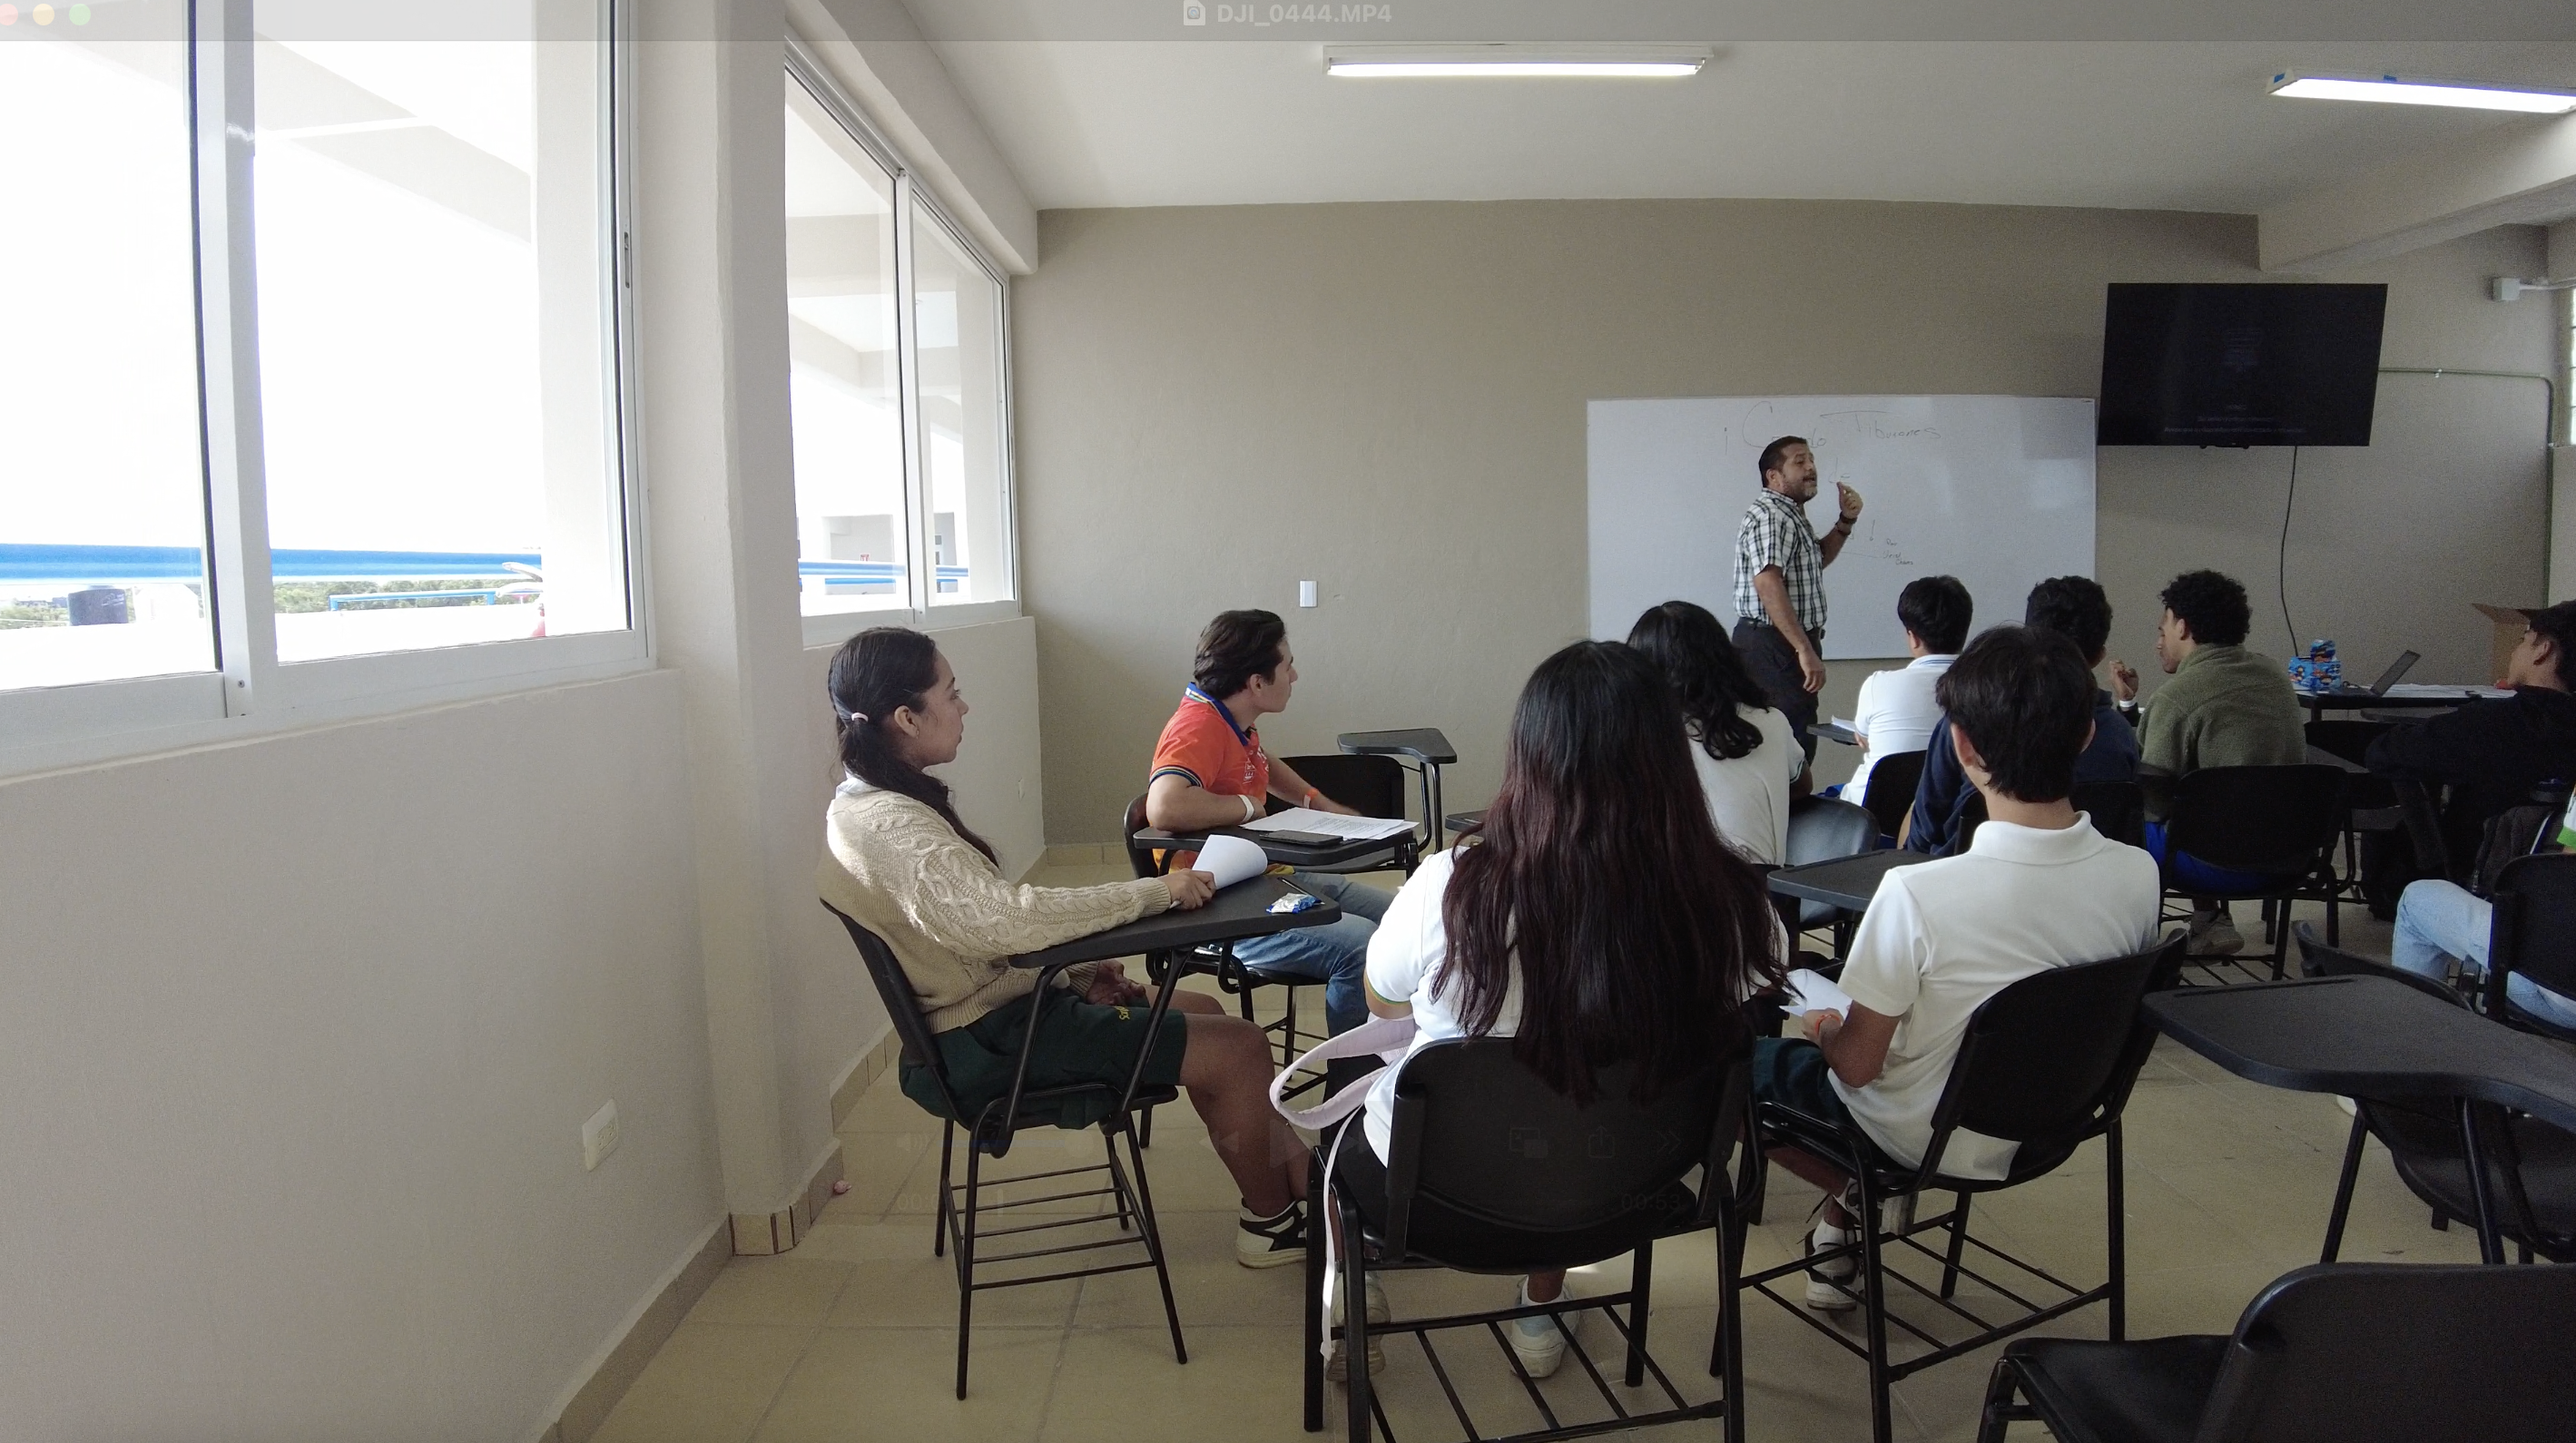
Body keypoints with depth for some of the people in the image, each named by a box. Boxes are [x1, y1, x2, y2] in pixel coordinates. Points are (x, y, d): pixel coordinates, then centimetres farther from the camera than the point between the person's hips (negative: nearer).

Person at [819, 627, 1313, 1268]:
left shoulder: (876, 803, 7)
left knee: (1203, 1010, 17)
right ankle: (1271, 1222, 15)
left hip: (998, 999, 11)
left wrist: (1078, 968, 4)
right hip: (992, 1039, -11)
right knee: (1240, 1048, -6)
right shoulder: (888, 827, -25)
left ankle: (1298, 1174, 23)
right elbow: (1004, 920, -35)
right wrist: (1154, 892, -26)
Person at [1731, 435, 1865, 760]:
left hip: (1791, 646, 11)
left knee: (1799, 740, 14)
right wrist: (1805, 650, -31)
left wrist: (1846, 521, 19)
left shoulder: (1791, 515, 19)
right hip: (1773, 646, -11)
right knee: (1792, 745, -14)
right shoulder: (1768, 516, -14)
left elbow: (1816, 561, 36)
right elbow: (1768, 584, -27)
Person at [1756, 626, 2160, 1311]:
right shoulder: (2137, 875, -17)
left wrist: (1826, 1030, 2)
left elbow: (1858, 1063, -21)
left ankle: (1852, 1197, 14)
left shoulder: (1918, 894, -33)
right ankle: (1842, 1225, 26)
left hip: (1921, 1141, -5)